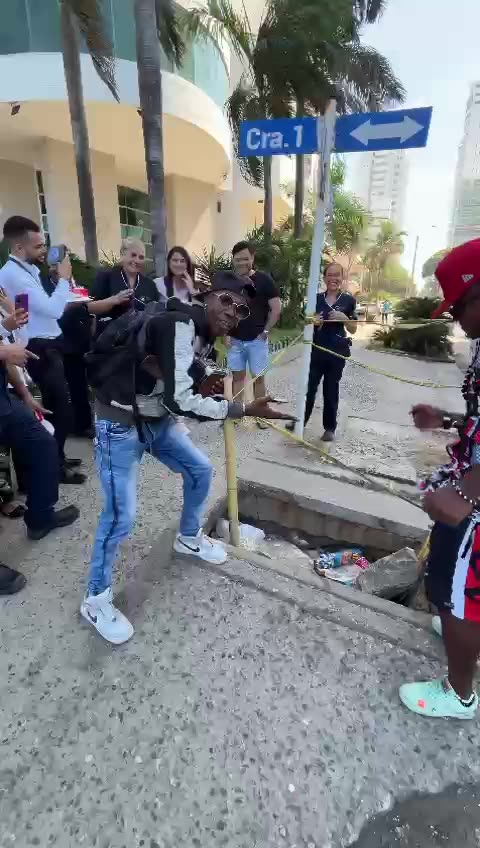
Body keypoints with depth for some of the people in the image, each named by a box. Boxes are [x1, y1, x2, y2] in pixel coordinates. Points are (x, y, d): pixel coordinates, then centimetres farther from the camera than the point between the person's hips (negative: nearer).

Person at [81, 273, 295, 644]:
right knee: (120, 516, -9)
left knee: (201, 471, 16)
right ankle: (96, 601, 15)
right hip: (121, 424, -9)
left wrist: (203, 382, -12)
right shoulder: (180, 324, -27)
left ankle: (189, 538, 42)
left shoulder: (204, 334, 3)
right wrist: (246, 410, -29)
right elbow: (179, 401, -34)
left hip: (158, 419, 9)